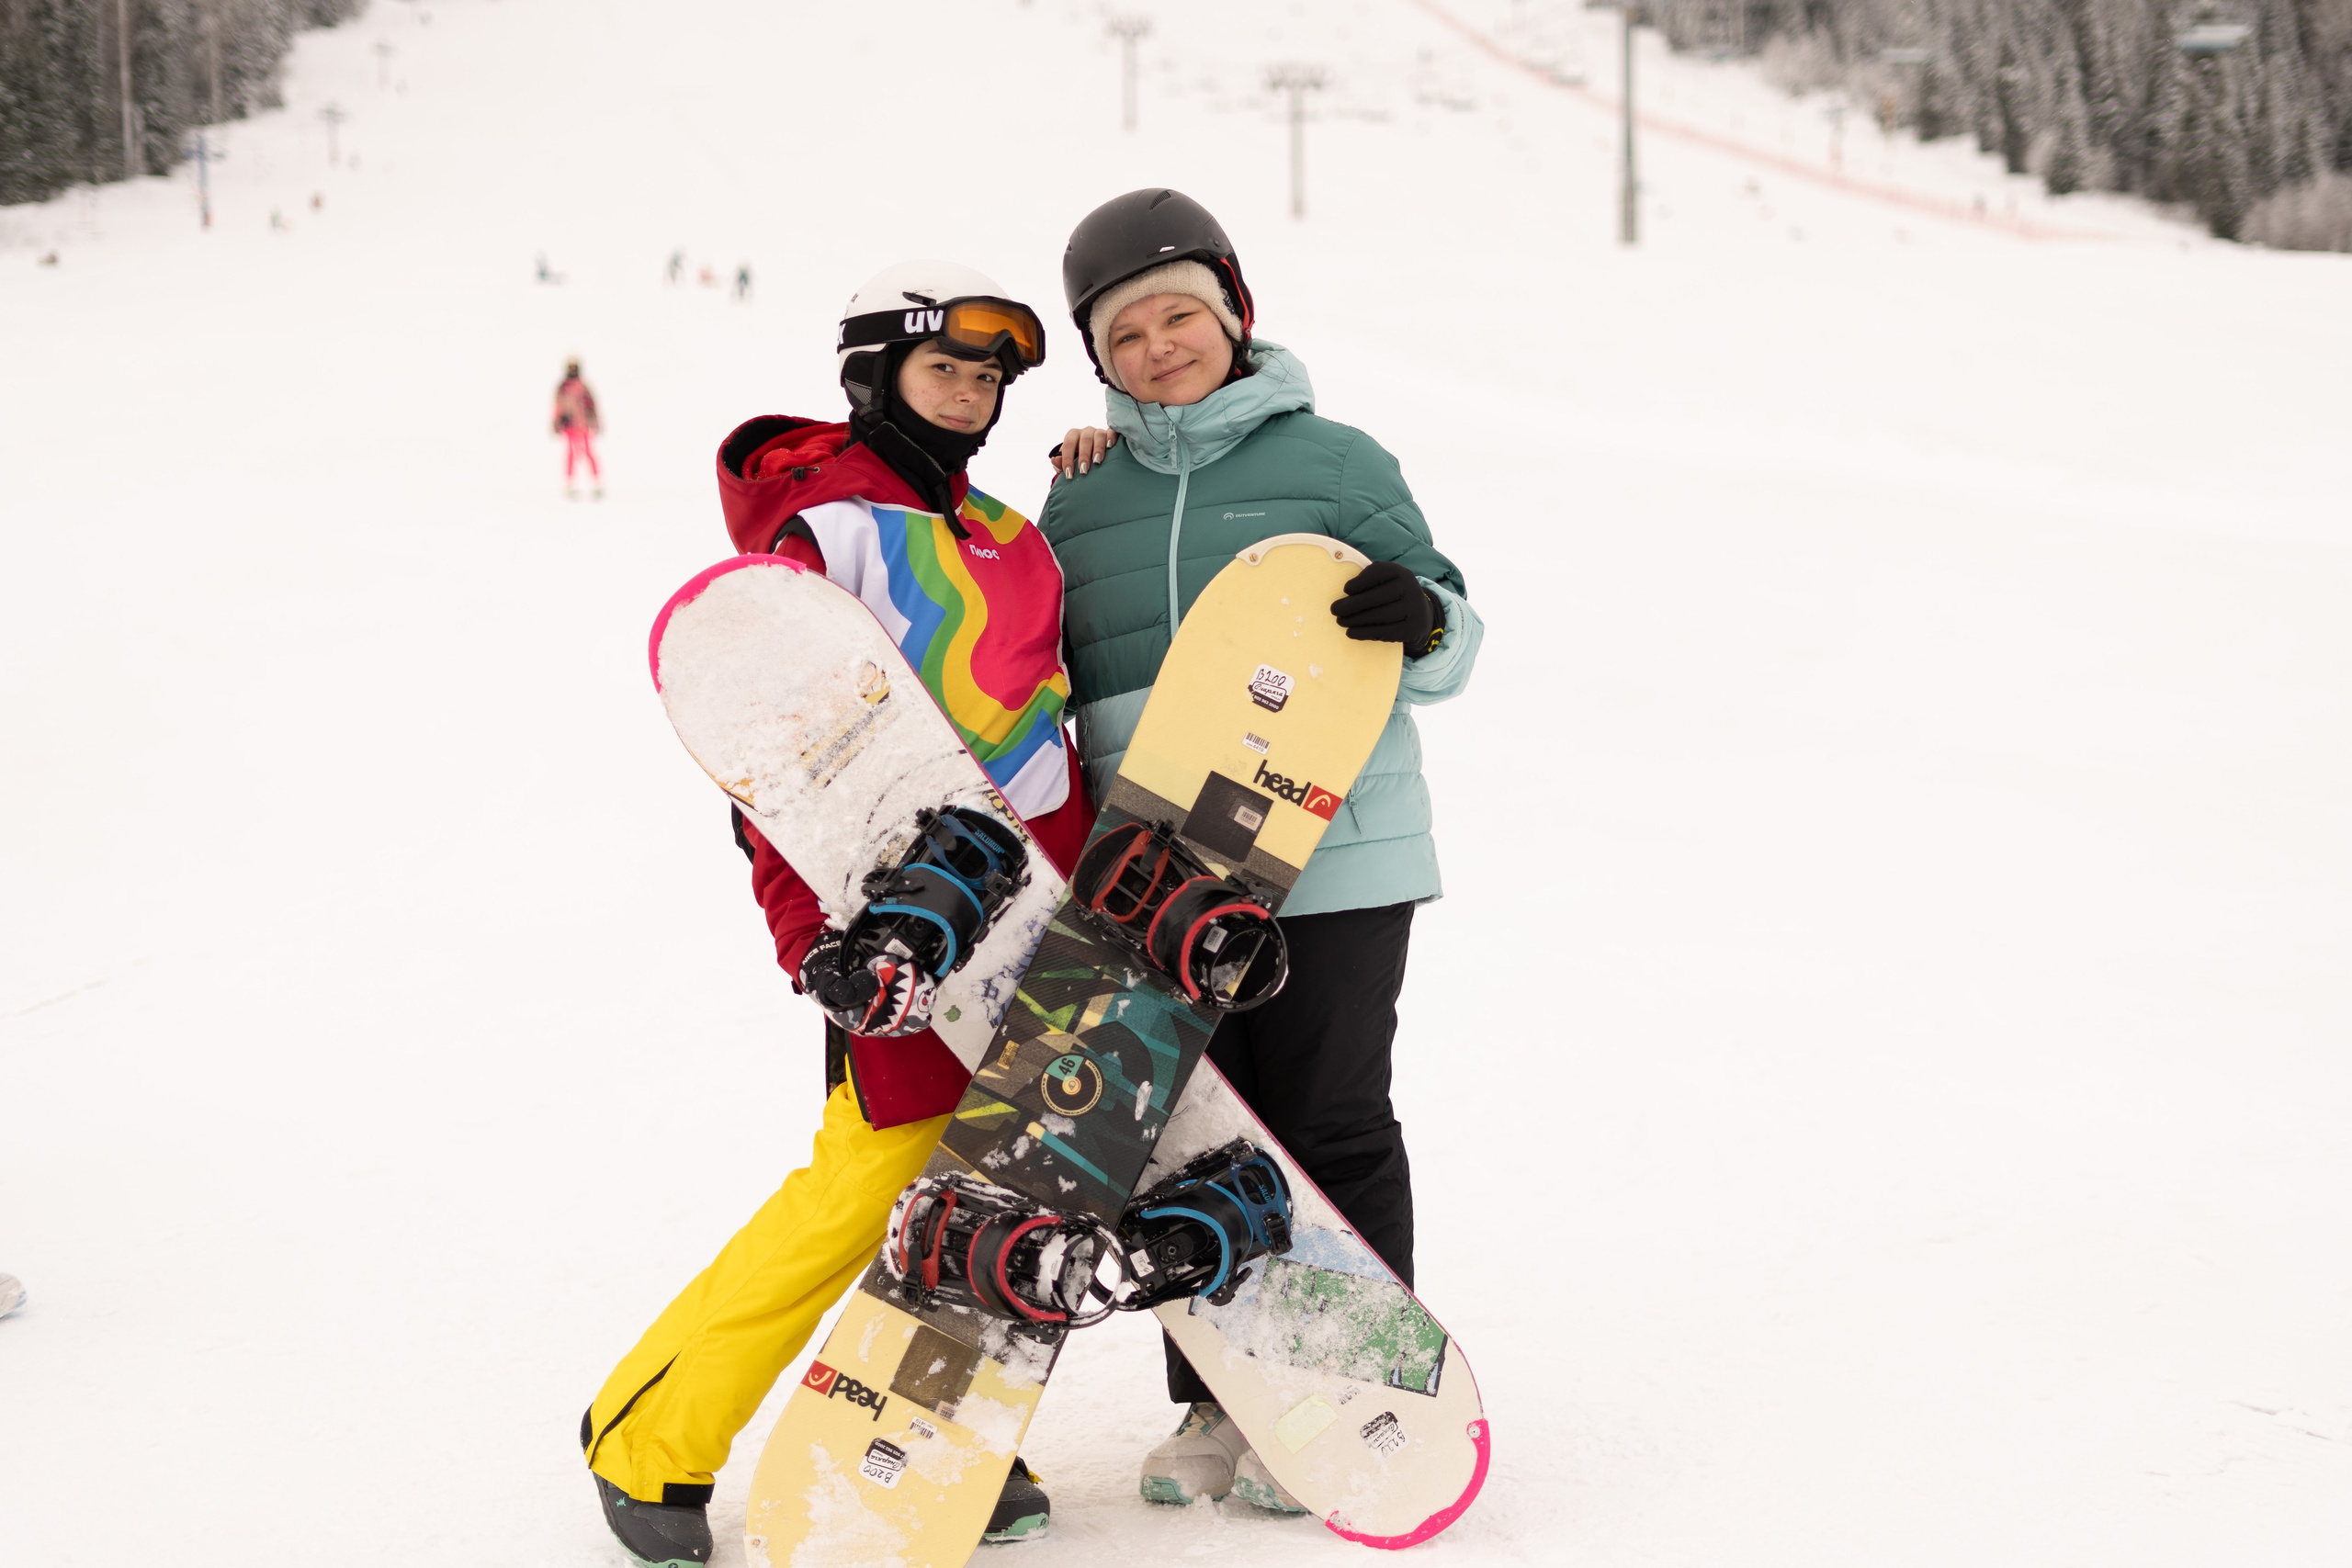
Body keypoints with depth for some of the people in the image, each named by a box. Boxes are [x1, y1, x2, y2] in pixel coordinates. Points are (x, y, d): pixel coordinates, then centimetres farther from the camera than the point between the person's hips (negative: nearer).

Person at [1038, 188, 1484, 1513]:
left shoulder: (1334, 463, 2)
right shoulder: (1081, 502, 12)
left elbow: (1450, 648, 4)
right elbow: (1048, 683, 21)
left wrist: (1416, 615, -19)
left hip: (1332, 859, -4)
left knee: (1334, 1132, 2)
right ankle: (1218, 1401, 23)